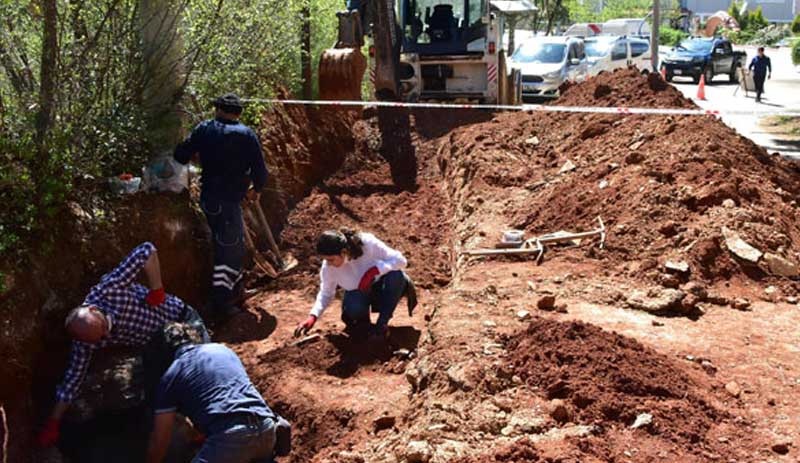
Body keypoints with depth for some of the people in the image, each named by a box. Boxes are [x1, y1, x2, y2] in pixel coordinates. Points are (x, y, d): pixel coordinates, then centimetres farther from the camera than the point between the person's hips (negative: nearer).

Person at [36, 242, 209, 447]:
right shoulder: (84, 342, -22)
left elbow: (147, 250, -35)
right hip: (157, 347, 3)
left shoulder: (107, 290, -36)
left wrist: (157, 291, -31)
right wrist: (53, 423, -8)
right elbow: (74, 377, -10)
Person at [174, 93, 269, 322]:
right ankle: (221, 305, -2)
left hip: (208, 196, 6)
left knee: (235, 243, 23)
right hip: (228, 199, -6)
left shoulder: (204, 129, 4)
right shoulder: (246, 135, -6)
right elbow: (260, 169, -5)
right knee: (228, 249, 0)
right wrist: (256, 189, 14)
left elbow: (181, 155, 2)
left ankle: (235, 289, 36)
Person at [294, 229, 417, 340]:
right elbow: (326, 294, -6)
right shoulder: (328, 267, -22)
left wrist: (374, 270, -40)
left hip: (379, 284, 0)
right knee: (353, 309, -36)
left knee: (396, 274, -35)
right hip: (357, 292, 0)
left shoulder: (368, 243, -31)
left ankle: (381, 324, -21)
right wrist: (312, 317, -21)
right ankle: (362, 322, 2)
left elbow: (401, 260, -26)